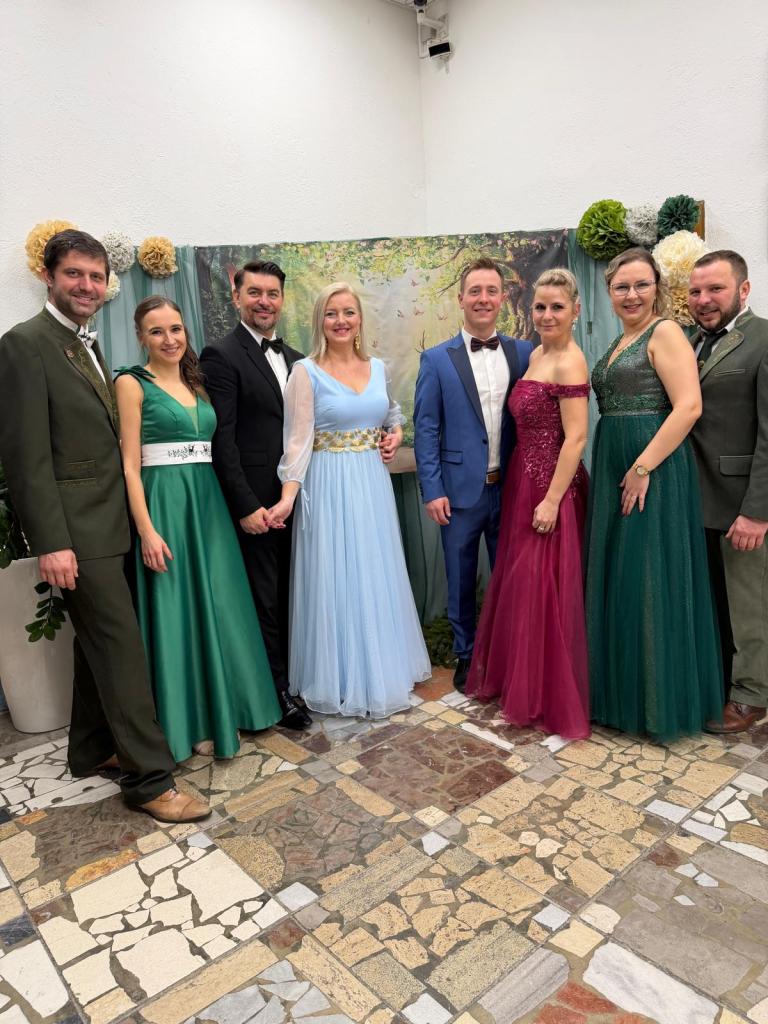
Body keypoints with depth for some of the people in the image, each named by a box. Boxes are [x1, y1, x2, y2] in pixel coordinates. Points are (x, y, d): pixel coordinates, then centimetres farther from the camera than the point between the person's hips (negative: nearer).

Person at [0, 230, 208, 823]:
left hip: (107, 523, 9)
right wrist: (51, 541, -21)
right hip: (76, 529, -9)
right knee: (122, 645, -6)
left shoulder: (90, 347, 16)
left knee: (99, 640, 16)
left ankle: (93, 750, 32)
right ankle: (150, 778, 5)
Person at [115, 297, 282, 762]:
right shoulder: (132, 383, -4)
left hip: (208, 501, 6)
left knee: (219, 606, 11)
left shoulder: (197, 382, 14)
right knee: (176, 611, 2)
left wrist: (237, 506, 7)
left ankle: (222, 707, 28)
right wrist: (147, 531, -17)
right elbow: (130, 465, -9)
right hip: (165, 504, -6)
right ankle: (190, 719, 18)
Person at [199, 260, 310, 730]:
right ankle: (278, 692, 19)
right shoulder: (222, 356, -7)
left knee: (290, 598, 15)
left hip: (296, 498, 6)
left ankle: (294, 680, 29)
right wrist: (247, 506, -17)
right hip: (257, 503, -6)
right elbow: (222, 441, -13)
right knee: (265, 601, 5)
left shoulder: (296, 360, 14)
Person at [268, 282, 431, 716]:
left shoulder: (377, 367, 8)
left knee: (378, 577, 14)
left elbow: (392, 414, 24)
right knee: (335, 581, 3)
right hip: (329, 488, -5)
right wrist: (287, 496, -21)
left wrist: (396, 434, 2)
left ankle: (383, 670, 32)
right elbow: (298, 440, -11)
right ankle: (341, 680, 20)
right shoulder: (306, 372, -6)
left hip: (373, 485, 5)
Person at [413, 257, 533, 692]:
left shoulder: (525, 353, 4)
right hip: (461, 490, -1)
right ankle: (466, 656, 30)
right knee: (461, 582, 11)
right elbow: (426, 428, -2)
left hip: (513, 488, 2)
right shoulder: (437, 359, -1)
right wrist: (432, 490, -8)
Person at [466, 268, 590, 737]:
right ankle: (521, 683, 34)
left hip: (552, 487, -9)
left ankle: (550, 699, 19)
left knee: (542, 589, 1)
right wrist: (529, 491, 12)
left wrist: (552, 500, -21)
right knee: (521, 585, 16)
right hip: (525, 481, 9)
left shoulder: (569, 363, -14)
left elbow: (576, 437, -19)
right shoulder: (538, 354, 12)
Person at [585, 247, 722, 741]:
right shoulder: (620, 343, 18)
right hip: (615, 471, 9)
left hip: (654, 469, -9)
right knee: (617, 577, 13)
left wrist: (643, 468, -21)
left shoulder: (664, 333, -7)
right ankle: (622, 688, 28)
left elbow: (689, 406, -19)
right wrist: (605, 472, 13)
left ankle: (662, 701, 14)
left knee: (652, 580, -2)